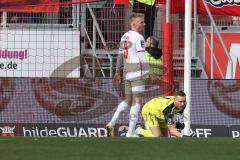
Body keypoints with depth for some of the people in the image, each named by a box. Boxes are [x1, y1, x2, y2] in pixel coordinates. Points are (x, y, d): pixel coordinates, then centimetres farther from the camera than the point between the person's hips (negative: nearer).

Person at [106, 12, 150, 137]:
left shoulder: (124, 37, 15)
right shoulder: (138, 37, -10)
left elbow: (120, 56, 20)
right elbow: (142, 58, -17)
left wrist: (117, 72, 25)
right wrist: (149, 73, -16)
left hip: (127, 71, 8)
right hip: (138, 71, -8)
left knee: (128, 100, 17)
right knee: (137, 100, -4)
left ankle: (111, 123, 4)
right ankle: (130, 132, -7)